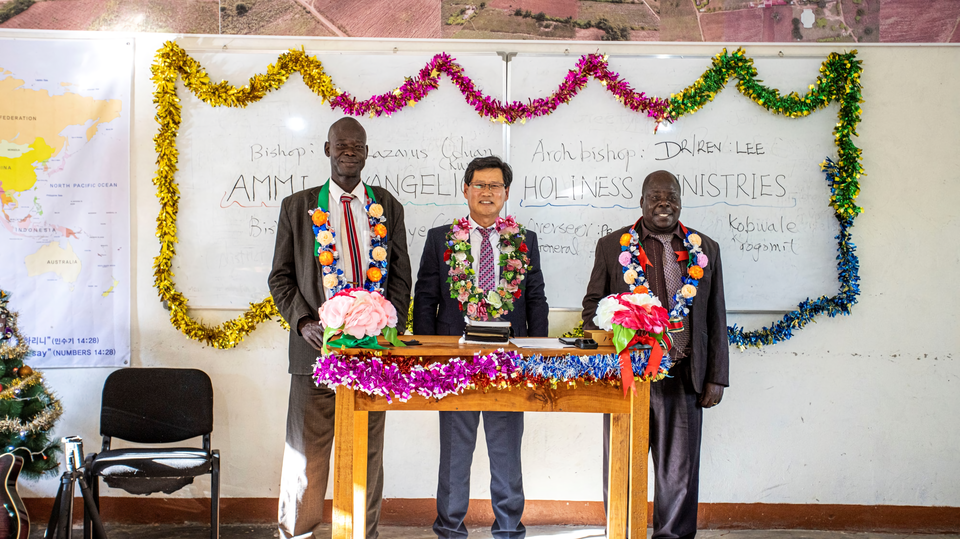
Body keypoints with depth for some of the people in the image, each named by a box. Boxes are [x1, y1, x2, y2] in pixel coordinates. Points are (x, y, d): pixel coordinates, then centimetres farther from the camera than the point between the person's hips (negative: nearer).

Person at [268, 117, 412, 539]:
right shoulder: (297, 207, 8)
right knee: (306, 450, 2)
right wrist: (303, 322, -8)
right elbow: (281, 277, 8)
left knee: (368, 452, 6)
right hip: (315, 346, -1)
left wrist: (390, 328, -3)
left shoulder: (388, 207, 12)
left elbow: (400, 277, 11)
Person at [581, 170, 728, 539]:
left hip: (683, 377, 1)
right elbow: (593, 305, 9)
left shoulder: (705, 248, 11)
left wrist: (716, 378, 6)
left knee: (679, 467, 6)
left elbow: (715, 319, 11)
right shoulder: (612, 245, 7)